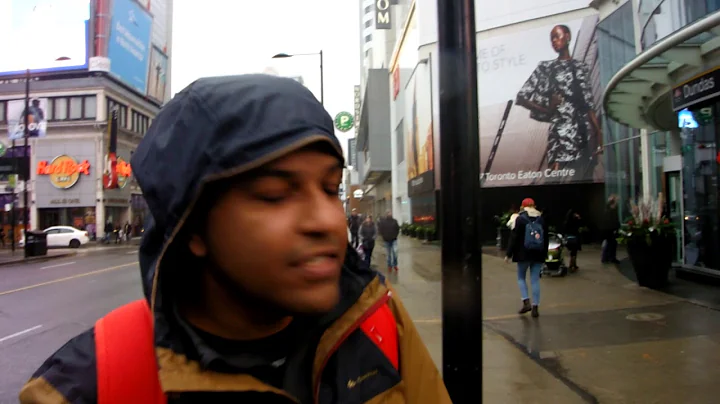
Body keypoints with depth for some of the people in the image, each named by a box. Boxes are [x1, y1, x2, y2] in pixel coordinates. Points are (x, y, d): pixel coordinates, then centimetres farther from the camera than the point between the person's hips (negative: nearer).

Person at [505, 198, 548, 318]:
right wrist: (544, 255, 20)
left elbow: (514, 237, -9)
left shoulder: (520, 219, -6)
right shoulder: (542, 219, 8)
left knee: (521, 278, 12)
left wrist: (509, 254, -5)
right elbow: (546, 238, 13)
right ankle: (535, 307, 5)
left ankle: (526, 302, -3)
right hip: (538, 255, 4)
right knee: (535, 280, 6)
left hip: (524, 254, -3)